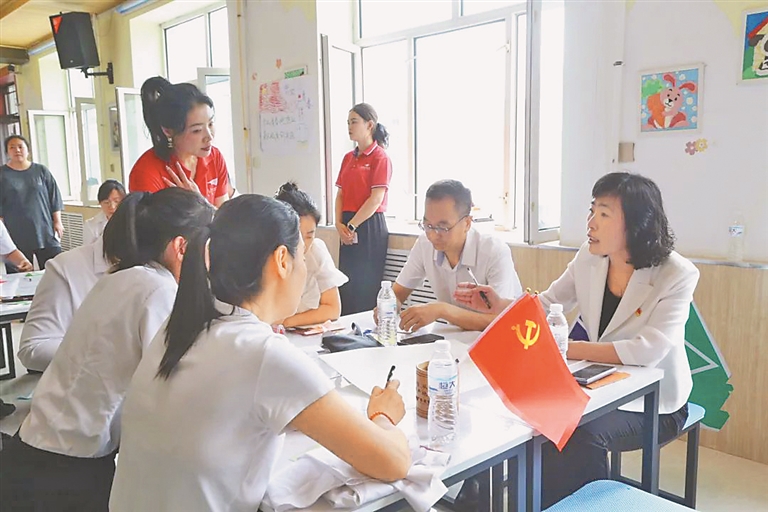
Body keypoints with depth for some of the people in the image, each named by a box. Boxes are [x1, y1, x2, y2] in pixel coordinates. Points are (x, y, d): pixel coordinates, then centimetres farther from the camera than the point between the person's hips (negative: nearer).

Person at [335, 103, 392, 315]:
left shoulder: (380, 158, -7)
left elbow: (376, 199, -14)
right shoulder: (348, 158, 15)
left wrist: (351, 226, -13)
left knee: (366, 286, -2)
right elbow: (340, 194, 13)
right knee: (346, 286, 9)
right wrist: (339, 224, -2)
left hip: (370, 227, -7)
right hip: (348, 228, 7)